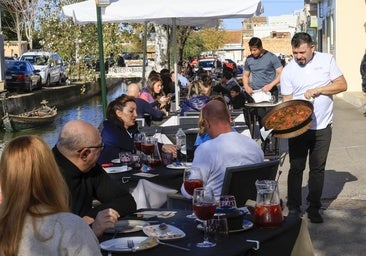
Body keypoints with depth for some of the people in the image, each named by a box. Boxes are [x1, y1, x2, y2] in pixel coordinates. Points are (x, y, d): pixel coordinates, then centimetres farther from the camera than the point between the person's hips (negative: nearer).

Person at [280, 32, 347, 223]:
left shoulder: (327, 60, 0)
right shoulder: (288, 70, -3)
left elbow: (342, 85, -2)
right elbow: (287, 100, -1)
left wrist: (317, 90, -14)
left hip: (322, 127, 1)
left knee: (318, 169, 9)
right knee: (296, 168, 4)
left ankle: (314, 209, 21)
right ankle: (293, 208, 17)